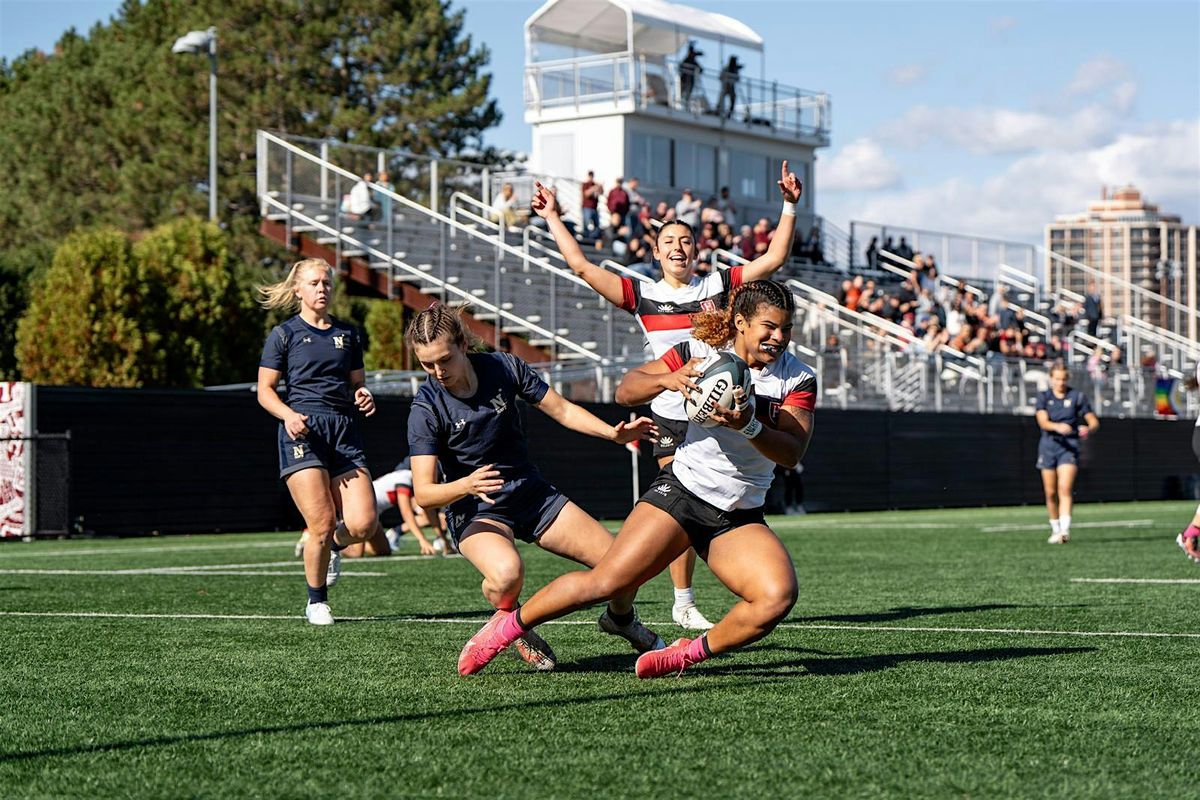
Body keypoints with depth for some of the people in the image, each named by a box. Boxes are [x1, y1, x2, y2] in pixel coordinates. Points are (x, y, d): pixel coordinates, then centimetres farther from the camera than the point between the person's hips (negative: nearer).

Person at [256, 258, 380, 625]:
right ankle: (316, 602, 9)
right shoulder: (284, 334, 5)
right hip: (303, 431, -4)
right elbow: (264, 390, 3)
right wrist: (289, 415, -16)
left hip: (345, 431, 4)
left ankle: (332, 546, 25)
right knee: (322, 524, -13)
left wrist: (363, 397, 0)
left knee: (364, 524, -11)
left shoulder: (347, 334, 17)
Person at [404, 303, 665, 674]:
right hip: (475, 511, -4)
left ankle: (620, 618, 33)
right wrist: (466, 485, -41)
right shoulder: (426, 409, -17)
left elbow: (561, 409, 3)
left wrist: (613, 433, -10)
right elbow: (423, 493, -22)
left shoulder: (503, 367, -9)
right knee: (507, 574, -38)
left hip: (533, 494, 4)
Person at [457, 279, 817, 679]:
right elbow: (625, 391, -6)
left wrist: (749, 425, -32)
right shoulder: (700, 352, -6)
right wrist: (666, 379, -26)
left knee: (778, 597, -22)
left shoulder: (799, 378, -4)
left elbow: (792, 453, -14)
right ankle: (508, 625, 6)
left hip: (740, 518, 2)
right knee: (605, 581, -14)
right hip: (681, 492, -2)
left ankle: (690, 654, -2)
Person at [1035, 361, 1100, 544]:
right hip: (1048, 446, 2)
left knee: (1065, 488, -18)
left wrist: (1088, 429, -21)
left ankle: (1065, 530, -27)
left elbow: (1094, 421, 3)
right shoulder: (1044, 397, 4)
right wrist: (1057, 427, -35)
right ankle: (1055, 529, 21)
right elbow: (1043, 422, -13)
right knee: (1050, 493, 5)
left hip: (1069, 447, -2)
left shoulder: (1077, 397, 2)